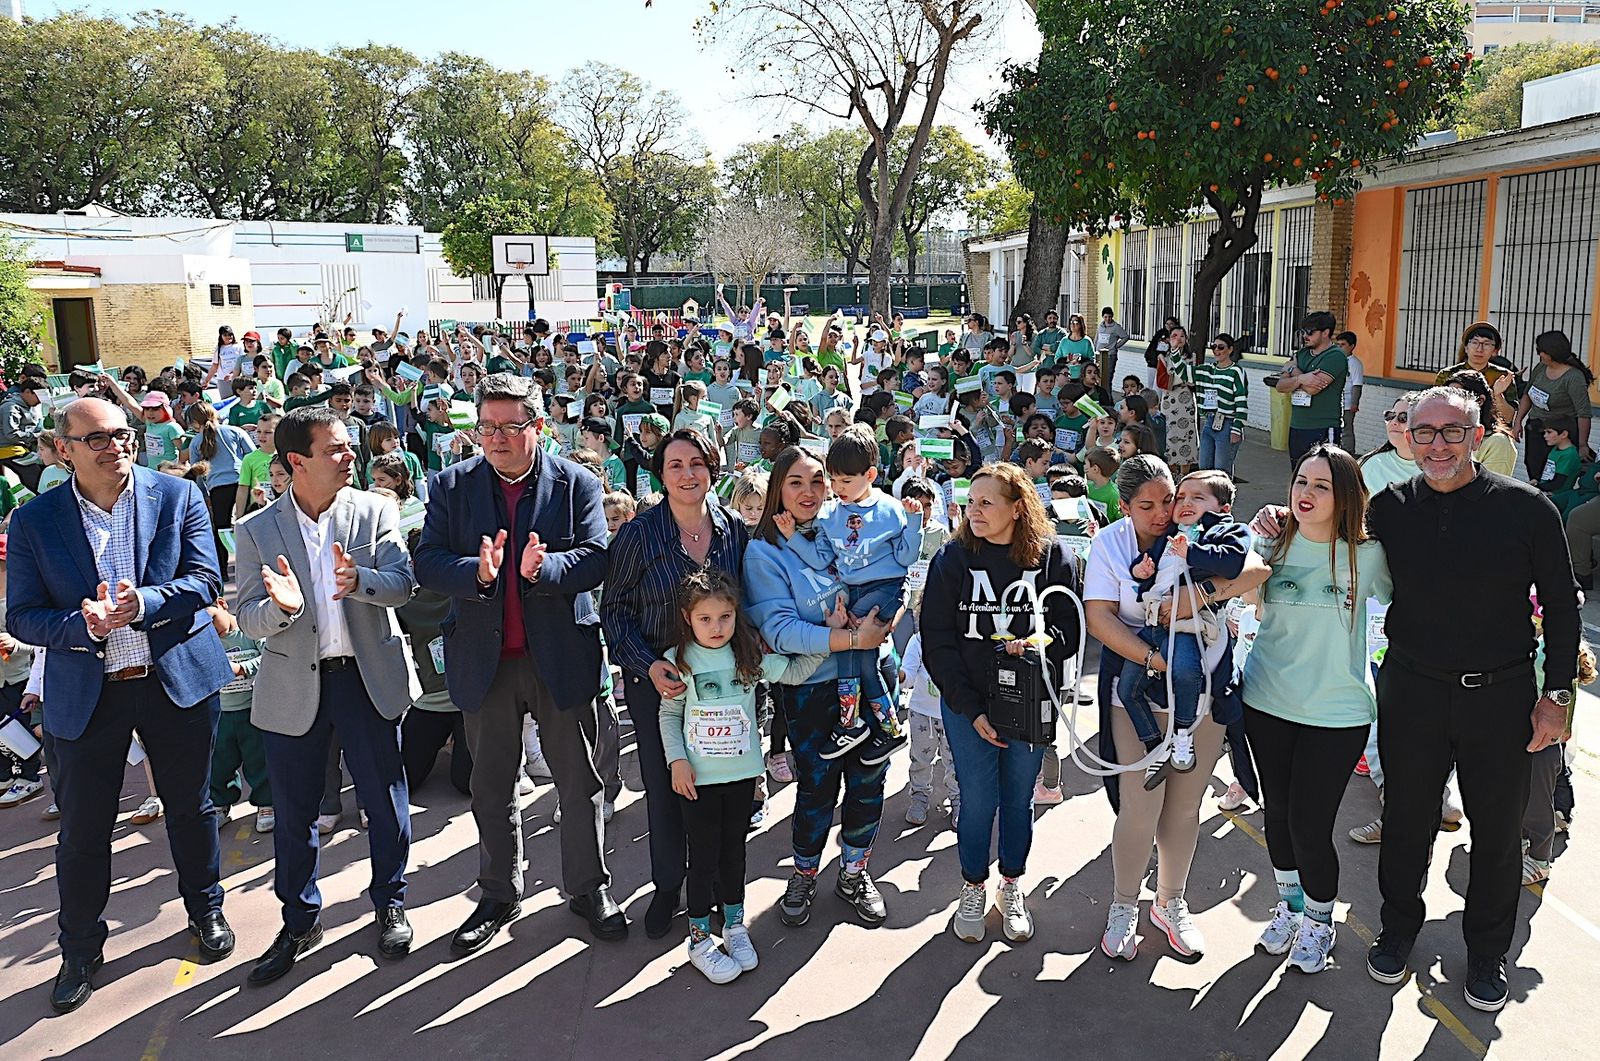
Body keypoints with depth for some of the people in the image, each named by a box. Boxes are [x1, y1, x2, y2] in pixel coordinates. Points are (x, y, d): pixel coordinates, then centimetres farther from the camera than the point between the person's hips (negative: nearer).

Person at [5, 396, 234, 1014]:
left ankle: (206, 911, 38)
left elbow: (206, 582, -8)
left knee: (191, 808, 16)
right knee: (82, 827, 10)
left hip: (178, 680, 0)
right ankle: (81, 950, 31)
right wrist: (83, 624, -24)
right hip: (85, 695, 0)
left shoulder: (178, 496, -3)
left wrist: (142, 604, -25)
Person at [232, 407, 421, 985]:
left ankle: (390, 904, 32)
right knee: (294, 812, 12)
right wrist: (281, 606, -27)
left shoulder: (375, 511, -2)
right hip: (293, 686, 0)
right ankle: (299, 921, 32)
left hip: (368, 676, 0)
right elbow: (248, 617, -5)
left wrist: (359, 581, -32)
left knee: (385, 801, 10)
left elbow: (403, 582, -11)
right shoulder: (257, 530, -2)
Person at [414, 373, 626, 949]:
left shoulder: (577, 483, -3)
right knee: (491, 787, 15)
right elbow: (427, 562, -6)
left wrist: (542, 568, -30)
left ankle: (588, 889, 29)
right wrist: (477, 572, -25)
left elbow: (596, 559, -12)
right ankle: (499, 895, 34)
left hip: (562, 657, -1)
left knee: (580, 782, 9)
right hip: (485, 659, 2)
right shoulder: (453, 485, 2)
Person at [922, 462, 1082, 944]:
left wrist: (1043, 641, -23)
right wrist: (971, 709, -11)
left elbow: (1071, 625, 1)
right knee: (978, 799, 4)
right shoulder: (953, 559, -5)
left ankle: (1012, 888, 32)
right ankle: (973, 889, 26)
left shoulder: (1053, 556, -3)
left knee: (1019, 797, 12)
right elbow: (937, 640, -6)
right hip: (967, 706, 0)